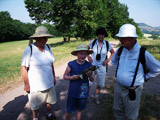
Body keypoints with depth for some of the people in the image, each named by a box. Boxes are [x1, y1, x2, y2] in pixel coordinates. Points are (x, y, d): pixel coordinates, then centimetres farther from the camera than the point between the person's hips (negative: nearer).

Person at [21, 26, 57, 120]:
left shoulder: (48, 47, -2)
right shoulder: (29, 49, -18)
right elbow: (24, 68, -15)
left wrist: (54, 77, 11)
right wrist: (26, 84, -12)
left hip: (49, 83, 5)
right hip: (35, 85, -4)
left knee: (49, 101, 24)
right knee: (36, 105, 18)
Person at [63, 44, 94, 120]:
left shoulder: (89, 65, -6)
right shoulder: (71, 64, -11)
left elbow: (92, 80, 1)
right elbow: (65, 76, -2)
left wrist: (90, 75, -20)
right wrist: (72, 77, -20)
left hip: (83, 93, 2)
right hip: (72, 92, -1)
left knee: (79, 110, 21)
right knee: (69, 111, 13)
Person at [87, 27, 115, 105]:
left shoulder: (107, 44, -5)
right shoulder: (93, 42, -7)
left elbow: (113, 53, 9)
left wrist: (108, 60, -4)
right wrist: (88, 56, -5)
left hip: (101, 66, 2)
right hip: (92, 65, -1)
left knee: (100, 84, 14)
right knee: (88, 83, -9)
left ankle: (96, 97, 39)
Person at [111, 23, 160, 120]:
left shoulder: (143, 54, -20)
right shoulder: (120, 50, -6)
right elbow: (114, 61, 17)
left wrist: (144, 77, -4)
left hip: (132, 91, -4)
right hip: (118, 87, 5)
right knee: (118, 111, 23)